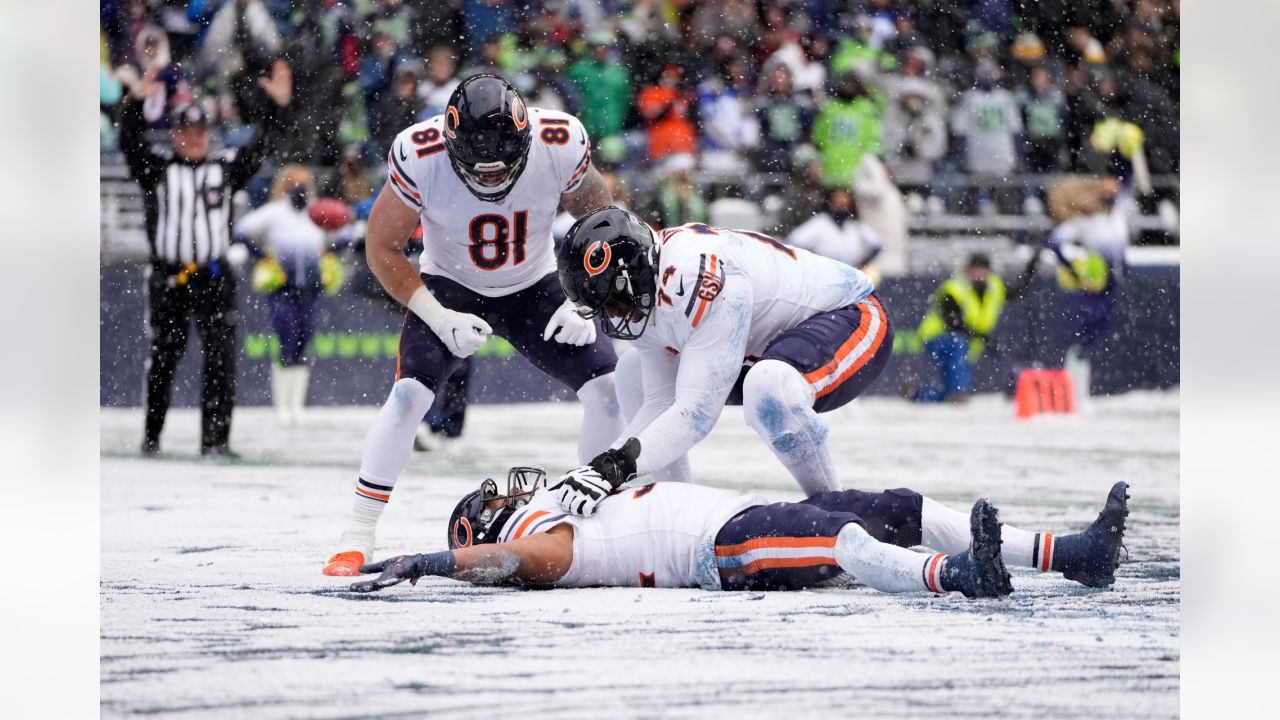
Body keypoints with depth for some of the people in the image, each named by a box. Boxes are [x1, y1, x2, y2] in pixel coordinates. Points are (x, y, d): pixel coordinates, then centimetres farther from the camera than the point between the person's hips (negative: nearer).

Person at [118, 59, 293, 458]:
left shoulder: (226, 168, 11)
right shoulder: (157, 170, 6)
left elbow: (260, 148, 7)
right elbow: (130, 144, -7)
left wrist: (277, 107, -4)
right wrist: (135, 103, -22)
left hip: (214, 279, 0)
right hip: (167, 279, 0)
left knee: (220, 361, -8)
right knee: (162, 360, 9)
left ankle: (215, 439, -7)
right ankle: (151, 436, 22)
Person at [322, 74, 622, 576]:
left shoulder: (561, 144, -28)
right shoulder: (419, 155, -32)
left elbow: (599, 218, -5)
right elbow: (382, 247, -16)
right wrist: (439, 318, -23)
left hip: (533, 288, 2)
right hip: (449, 286, -2)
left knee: (608, 390, -11)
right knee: (409, 394, -23)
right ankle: (356, 539, -12)